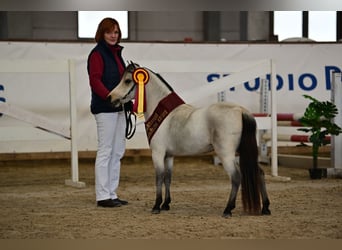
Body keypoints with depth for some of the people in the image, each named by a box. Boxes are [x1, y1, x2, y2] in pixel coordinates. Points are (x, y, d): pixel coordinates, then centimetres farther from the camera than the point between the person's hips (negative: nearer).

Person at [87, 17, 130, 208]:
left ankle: (112, 193, 19)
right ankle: (102, 196, -1)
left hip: (118, 108, 9)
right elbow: (95, 81, -19)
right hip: (104, 108, -9)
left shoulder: (116, 53, 16)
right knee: (105, 151, -6)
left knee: (118, 151, 12)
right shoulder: (97, 54, -10)